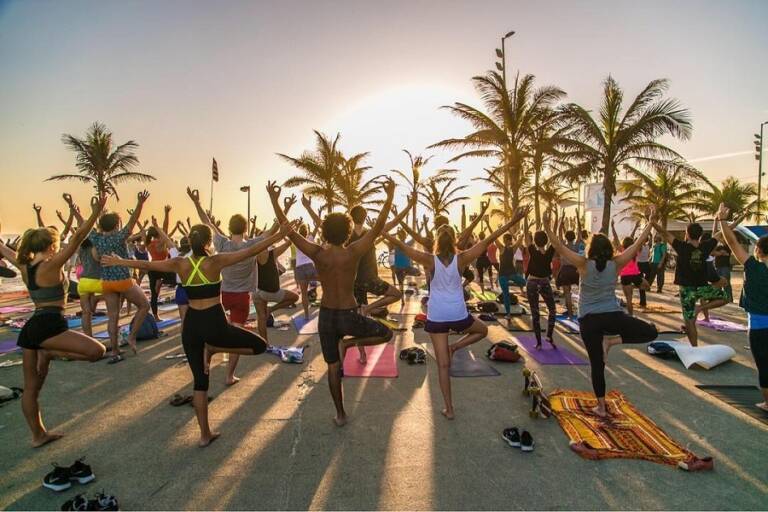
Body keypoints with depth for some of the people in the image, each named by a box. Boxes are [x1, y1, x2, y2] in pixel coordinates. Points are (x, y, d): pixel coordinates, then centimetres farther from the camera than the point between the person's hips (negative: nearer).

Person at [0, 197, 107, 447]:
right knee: (97, 350, -16)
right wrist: (96, 212, -27)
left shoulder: (24, 266, 9)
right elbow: (77, 239, -21)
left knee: (31, 387, 14)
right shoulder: (51, 265, -11)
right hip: (49, 325, -9)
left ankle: (38, 435, 25)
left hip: (31, 327, 9)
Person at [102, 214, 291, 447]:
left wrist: (118, 261, 29)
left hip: (191, 325, 5)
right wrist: (279, 235, -9)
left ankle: (205, 434, 21)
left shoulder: (180, 264, 1)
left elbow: (146, 264, 13)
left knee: (200, 381, 15)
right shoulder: (216, 262, -11)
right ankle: (213, 349, 0)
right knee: (259, 345, 11)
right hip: (215, 324, -5)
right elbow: (251, 251, -13)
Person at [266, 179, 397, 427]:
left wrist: (274, 199, 0)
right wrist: (390, 195, -8)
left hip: (326, 316, 3)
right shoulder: (354, 253, -16)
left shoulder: (317, 254, -11)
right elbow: (379, 226, -12)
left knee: (333, 367, 17)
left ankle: (340, 415, 26)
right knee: (386, 334, 20)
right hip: (349, 316, -3)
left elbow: (288, 230, -7)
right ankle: (348, 343, -1)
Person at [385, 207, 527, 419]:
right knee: (483, 330, 32)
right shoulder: (461, 259, -7)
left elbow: (402, 246, -5)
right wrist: (513, 221, -3)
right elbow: (488, 240, -6)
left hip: (436, 317, 0)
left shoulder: (430, 260, -9)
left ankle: (449, 409, 13)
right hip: (458, 315, 0)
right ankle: (454, 347, 10)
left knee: (443, 365, 9)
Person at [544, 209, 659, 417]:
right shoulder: (615, 264, -3)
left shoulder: (584, 264, -8)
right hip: (613, 316, 0)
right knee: (651, 332, 18)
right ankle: (612, 341, 0)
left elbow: (560, 248, -15)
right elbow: (637, 244, 4)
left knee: (597, 363, 10)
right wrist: (650, 222, 11)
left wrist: (548, 229, -16)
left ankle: (601, 406, 15)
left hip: (588, 321, 0)